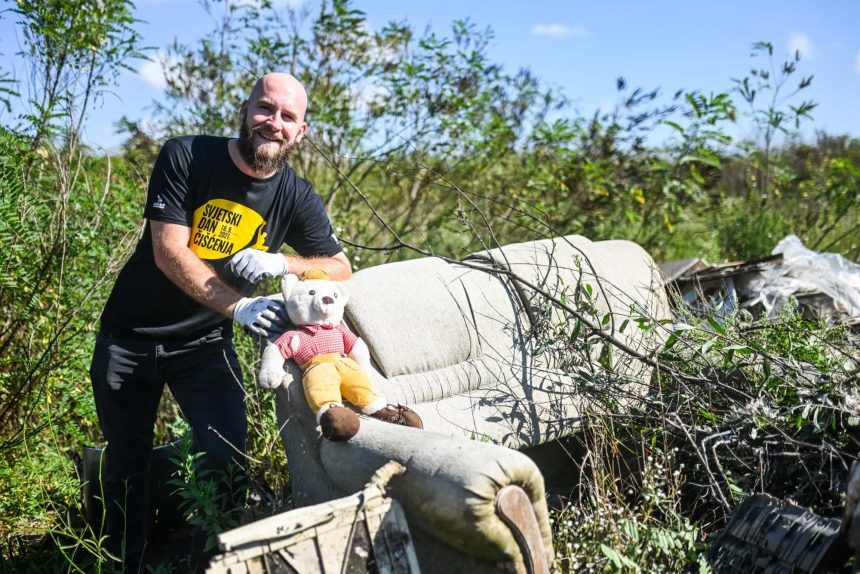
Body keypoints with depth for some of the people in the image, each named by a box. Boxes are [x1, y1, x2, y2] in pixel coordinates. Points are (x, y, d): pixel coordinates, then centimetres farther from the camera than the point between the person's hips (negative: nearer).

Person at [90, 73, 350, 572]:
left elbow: (341, 269, -6)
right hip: (130, 339, -1)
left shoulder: (297, 196, -9)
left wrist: (279, 263, -25)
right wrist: (237, 306, -32)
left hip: (205, 342, 1)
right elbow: (169, 252, -22)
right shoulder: (186, 157, -16)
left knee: (229, 459, -4)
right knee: (126, 469, 12)